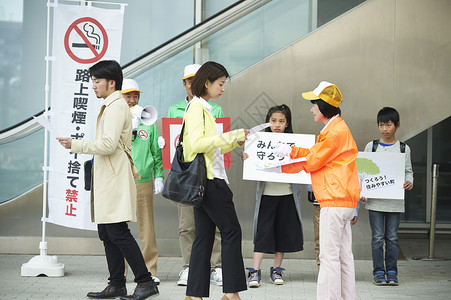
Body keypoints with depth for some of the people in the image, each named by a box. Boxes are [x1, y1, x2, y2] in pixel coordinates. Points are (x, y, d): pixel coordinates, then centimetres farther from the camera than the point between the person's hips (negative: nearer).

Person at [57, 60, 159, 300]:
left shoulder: (116, 106, -11)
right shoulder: (110, 106, 20)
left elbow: (108, 145, -20)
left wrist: (75, 145, -15)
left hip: (115, 178, -11)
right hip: (107, 178, 11)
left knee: (117, 232, -12)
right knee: (106, 232, 10)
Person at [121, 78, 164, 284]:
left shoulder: (148, 122, 11)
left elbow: (157, 151, 13)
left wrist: (159, 176, 6)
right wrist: (128, 129, -14)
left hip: (143, 182, 1)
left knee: (146, 228, 0)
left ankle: (150, 271, 8)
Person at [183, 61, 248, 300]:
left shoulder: (203, 108, 19)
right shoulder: (196, 107, -10)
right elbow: (197, 143, -21)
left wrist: (233, 142, 13)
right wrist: (229, 136, -19)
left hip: (205, 181, 10)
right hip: (209, 179, -10)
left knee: (204, 236, 8)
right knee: (231, 231, -5)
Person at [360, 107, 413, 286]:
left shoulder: (403, 149, 6)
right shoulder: (371, 147, 4)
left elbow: (408, 171, 10)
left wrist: (409, 182, -12)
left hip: (395, 201, 1)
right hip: (375, 200, -1)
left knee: (392, 237, 4)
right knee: (377, 237, 1)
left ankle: (392, 272, 12)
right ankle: (378, 272, 8)